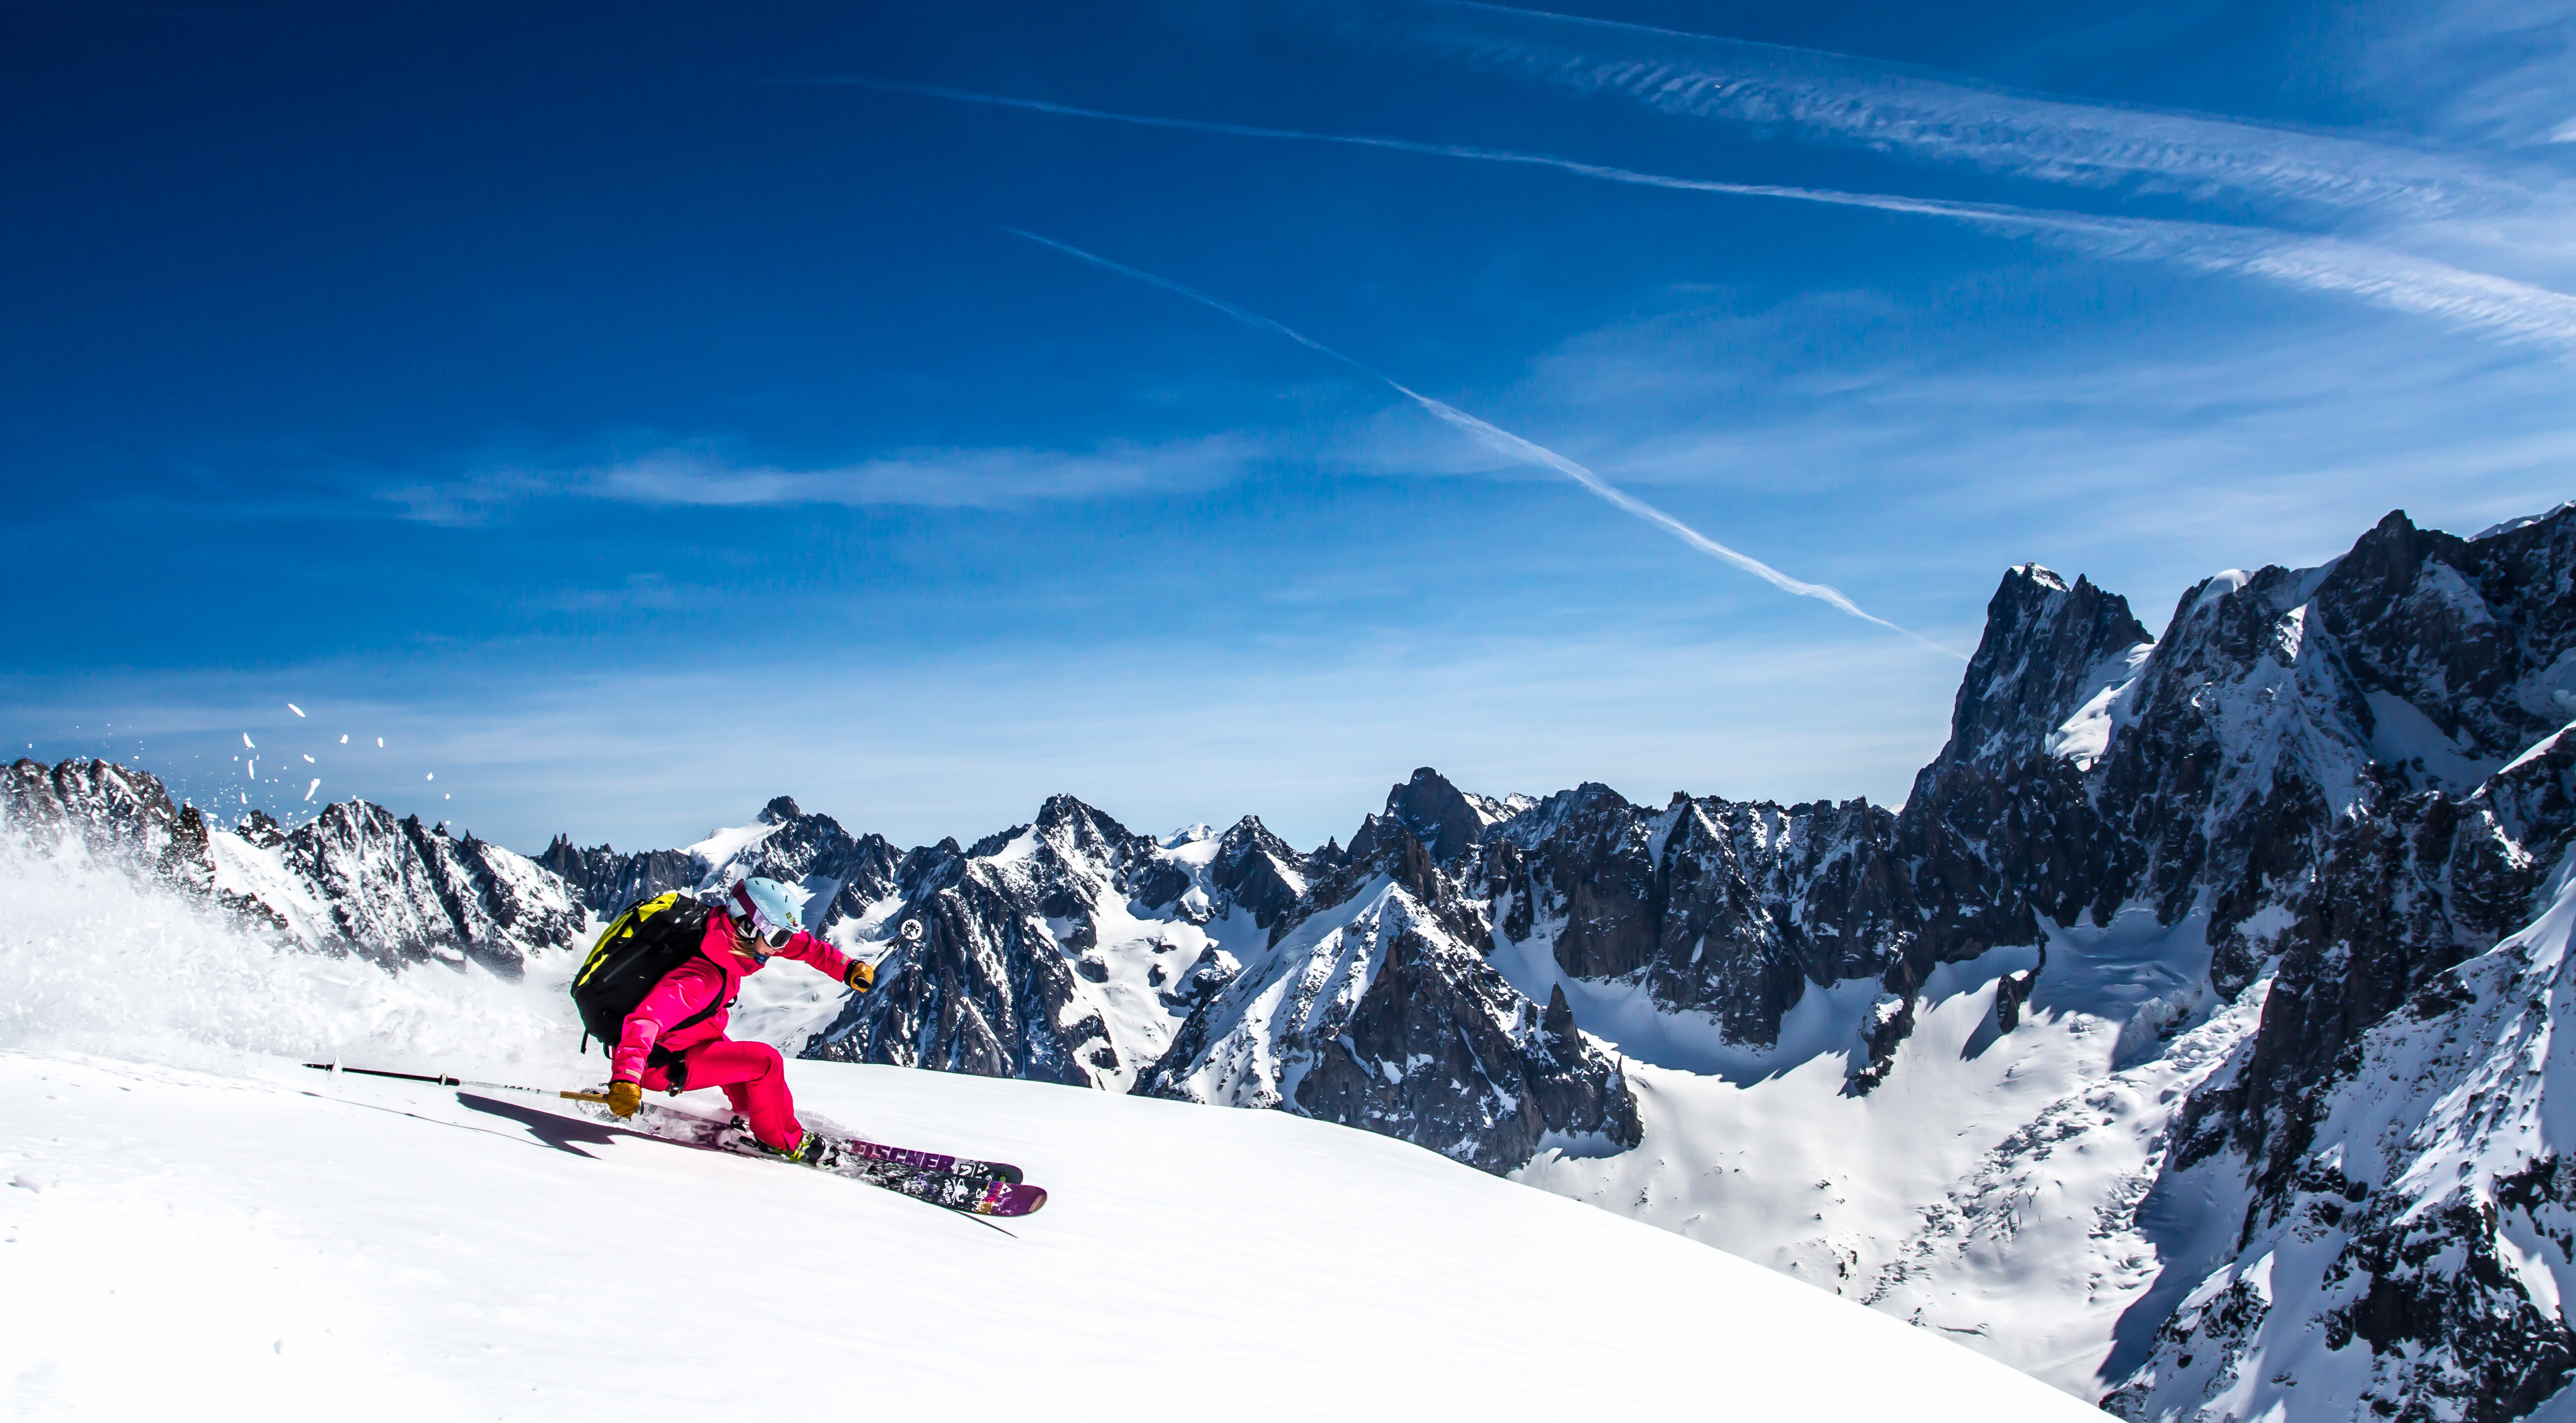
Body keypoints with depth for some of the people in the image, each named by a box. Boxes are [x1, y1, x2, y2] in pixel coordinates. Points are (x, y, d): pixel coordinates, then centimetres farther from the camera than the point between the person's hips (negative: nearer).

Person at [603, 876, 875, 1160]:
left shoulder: (732, 938, -8)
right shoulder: (703, 979, -35)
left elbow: (802, 945, 4)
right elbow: (646, 1020, -46)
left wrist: (848, 968, 1)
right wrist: (625, 1078, -58)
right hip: (660, 1064, -10)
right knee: (766, 1062, -16)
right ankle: (786, 1142, 6)